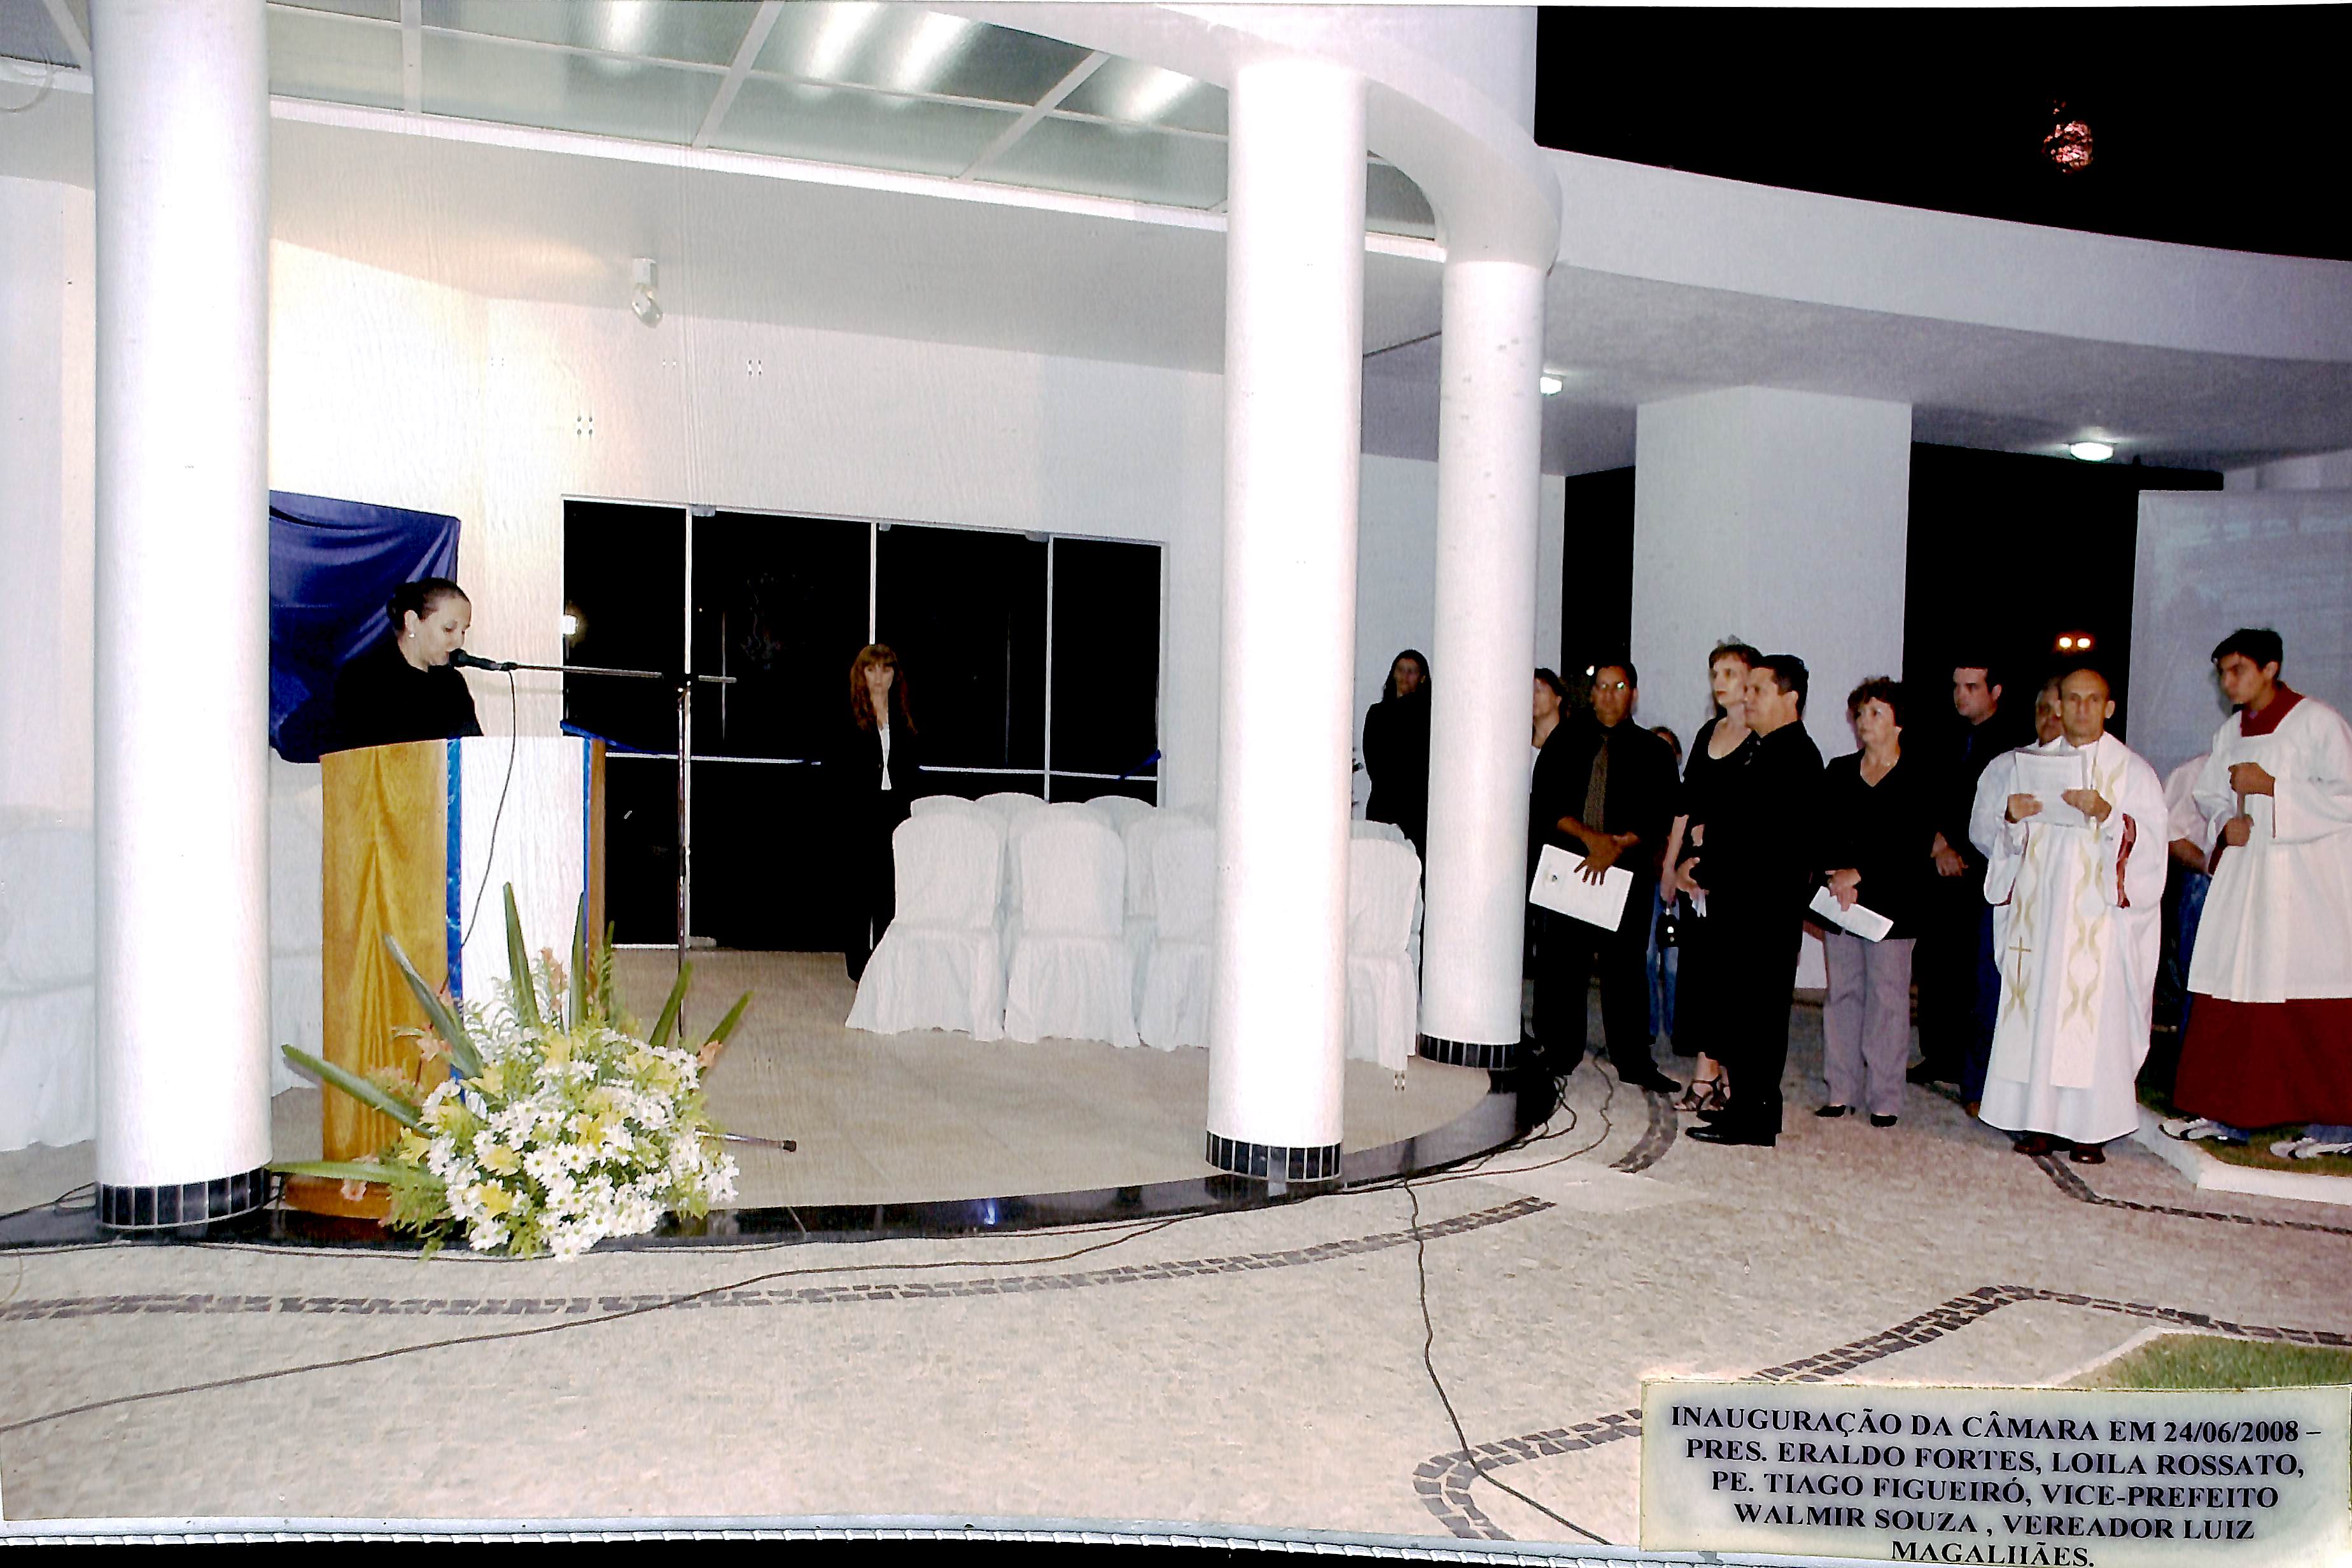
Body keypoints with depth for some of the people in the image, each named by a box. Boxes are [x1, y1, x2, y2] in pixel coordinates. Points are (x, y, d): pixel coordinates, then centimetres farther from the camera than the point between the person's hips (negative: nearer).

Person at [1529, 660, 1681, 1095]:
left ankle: (1633, 1062, 5)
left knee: (1625, 965, -1)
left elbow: (1660, 814, 0)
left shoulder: (1651, 752, 9)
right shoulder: (1566, 741, 10)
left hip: (1628, 870, -1)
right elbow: (1546, 803, 2)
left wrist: (1619, 844, -14)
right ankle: (1559, 1055, 11)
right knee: (1561, 962, 1)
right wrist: (1590, 836, -11)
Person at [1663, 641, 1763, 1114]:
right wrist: (1671, 864, 12)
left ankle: (1731, 1078, 5)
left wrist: (1707, 861, -13)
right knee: (1697, 964, 5)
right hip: (1696, 868, 7)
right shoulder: (1708, 733, 15)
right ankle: (1707, 1074, 10)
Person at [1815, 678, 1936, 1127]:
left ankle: (1884, 1099, 4)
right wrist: (1836, 875, -12)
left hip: (1890, 905, -4)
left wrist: (1858, 873, -14)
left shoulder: (1916, 783, -2)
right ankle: (1842, 1091, 13)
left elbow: (1915, 850, -9)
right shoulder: (1838, 773, 12)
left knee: (1887, 997, -2)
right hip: (1840, 904, 4)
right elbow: (1821, 833, 5)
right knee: (1843, 992, 7)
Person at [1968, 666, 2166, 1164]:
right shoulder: (2027, 764, 13)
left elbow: (2151, 841, -4)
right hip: (2037, 911, 2)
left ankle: (2088, 1130, 0)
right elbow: (1983, 830, 10)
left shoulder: (2132, 771, 6)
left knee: (2096, 1013, -5)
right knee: (2035, 1009, 0)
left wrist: (2107, 814, -19)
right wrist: (2010, 817, -10)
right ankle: (2040, 1121, 7)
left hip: (2100, 913, -2)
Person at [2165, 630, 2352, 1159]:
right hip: (2243, 877, 6)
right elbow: (2208, 792, 21)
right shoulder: (2231, 732, 13)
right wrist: (2226, 821, 1)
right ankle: (2226, 1115, 11)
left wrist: (2271, 787, -15)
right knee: (2229, 997, 4)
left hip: (2308, 881, -6)